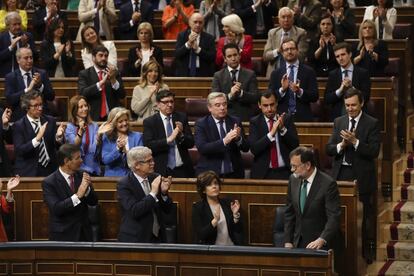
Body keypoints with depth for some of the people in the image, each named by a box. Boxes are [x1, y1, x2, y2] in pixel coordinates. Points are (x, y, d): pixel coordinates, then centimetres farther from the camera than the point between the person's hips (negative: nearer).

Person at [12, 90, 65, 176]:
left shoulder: (50, 121, 6)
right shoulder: (18, 125, -4)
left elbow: (59, 147, 4)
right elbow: (19, 150, -15)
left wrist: (58, 136, -17)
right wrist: (37, 138, -27)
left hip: (49, 170, 3)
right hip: (28, 172, -3)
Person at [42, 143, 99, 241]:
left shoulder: (81, 175, 2)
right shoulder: (49, 182, -12)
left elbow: (93, 202, 3)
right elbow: (56, 208, -22)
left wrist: (87, 188, -17)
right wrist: (77, 196, -31)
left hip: (84, 233, 4)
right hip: (63, 236, -4)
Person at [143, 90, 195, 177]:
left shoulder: (182, 117, 7)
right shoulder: (149, 122, -1)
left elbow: (191, 143, 4)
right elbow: (148, 146, -12)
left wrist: (181, 135, -15)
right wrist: (168, 140, -21)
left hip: (183, 170, 2)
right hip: (161, 170, -2)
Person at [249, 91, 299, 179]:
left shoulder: (287, 119, 3)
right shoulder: (254, 122, 0)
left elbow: (295, 145, -4)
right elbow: (254, 149, -12)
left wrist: (283, 129, -18)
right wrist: (271, 133, -24)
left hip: (285, 172, 1)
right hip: (263, 173, -1)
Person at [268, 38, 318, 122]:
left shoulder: (309, 71, 4)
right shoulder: (276, 74, 8)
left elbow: (315, 96, -2)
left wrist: (300, 92, -19)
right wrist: (282, 90, -16)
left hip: (303, 118, -1)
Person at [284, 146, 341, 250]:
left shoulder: (328, 184, -14)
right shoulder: (293, 179, 3)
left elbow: (334, 218, -18)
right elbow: (289, 213, 11)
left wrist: (321, 240, -31)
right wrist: (288, 241, 4)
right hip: (298, 243, 4)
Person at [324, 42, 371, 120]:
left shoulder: (363, 73, 2)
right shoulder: (332, 75, 7)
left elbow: (366, 98, -5)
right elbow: (326, 99, 0)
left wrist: (351, 88, -18)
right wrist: (340, 90, -15)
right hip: (337, 117, 1)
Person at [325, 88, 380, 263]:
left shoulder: (372, 124, -2)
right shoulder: (339, 122, 11)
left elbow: (374, 152, -10)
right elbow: (329, 149, 7)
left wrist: (355, 142, -22)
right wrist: (341, 145, -13)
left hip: (361, 177, -3)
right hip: (341, 175, 4)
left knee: (365, 216, 1)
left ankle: (367, 252, 9)